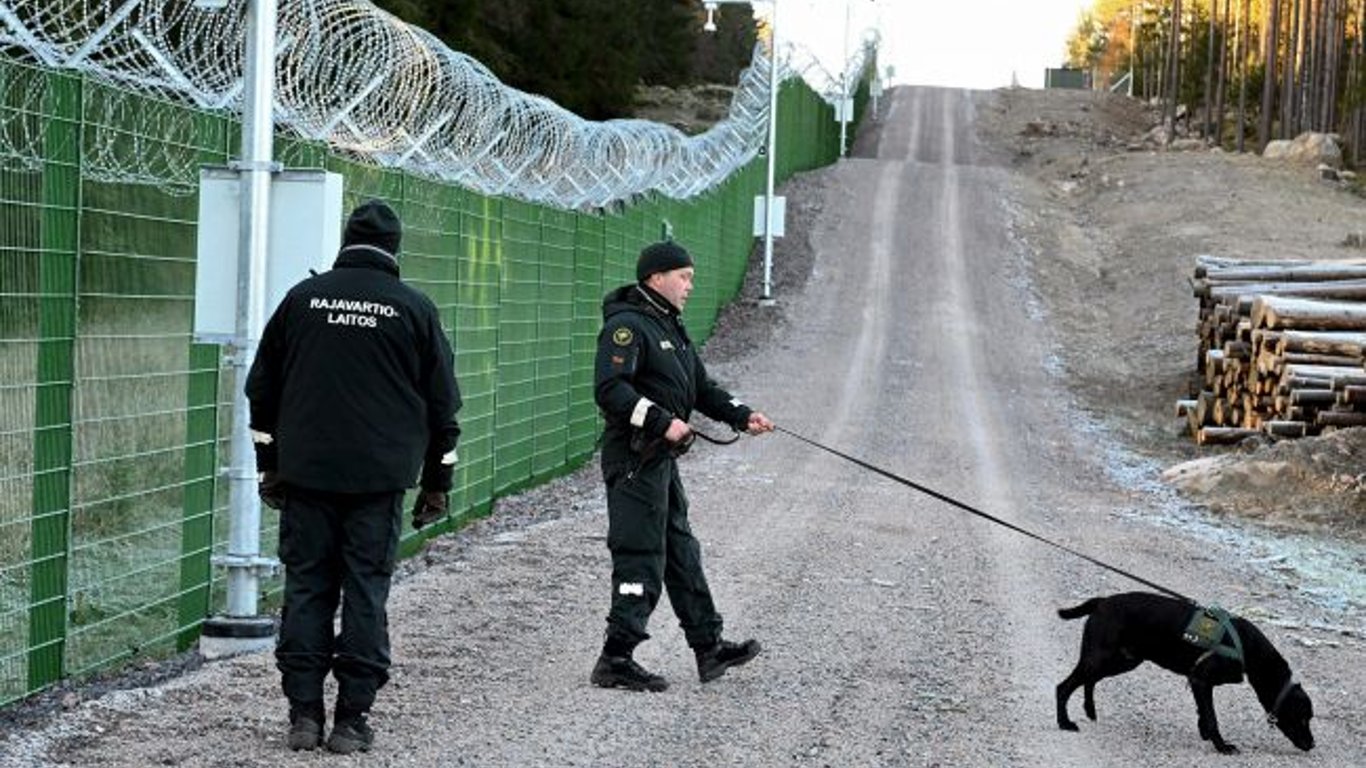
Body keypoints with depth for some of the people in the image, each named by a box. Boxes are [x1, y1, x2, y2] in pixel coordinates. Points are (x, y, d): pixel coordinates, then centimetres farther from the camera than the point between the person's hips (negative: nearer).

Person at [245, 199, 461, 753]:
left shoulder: (303, 298, 6)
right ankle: (352, 718, 2)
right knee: (366, 592, 2)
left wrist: (269, 467, 20)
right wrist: (437, 483, 13)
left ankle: (304, 713, 5)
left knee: (306, 588, 7)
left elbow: (262, 389, 12)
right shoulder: (414, 309, 2)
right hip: (380, 479, -1)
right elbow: (442, 404, 5)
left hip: (305, 474, 1)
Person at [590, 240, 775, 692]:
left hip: (662, 459, 10)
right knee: (641, 560, -9)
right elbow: (610, 389, -23)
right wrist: (662, 421, -28)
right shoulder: (627, 326, -13)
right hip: (634, 459, -10)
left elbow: (700, 387, 22)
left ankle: (709, 650, 22)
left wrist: (741, 416, 7)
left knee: (681, 554, 15)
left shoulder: (670, 328, 20)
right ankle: (616, 661, -4)